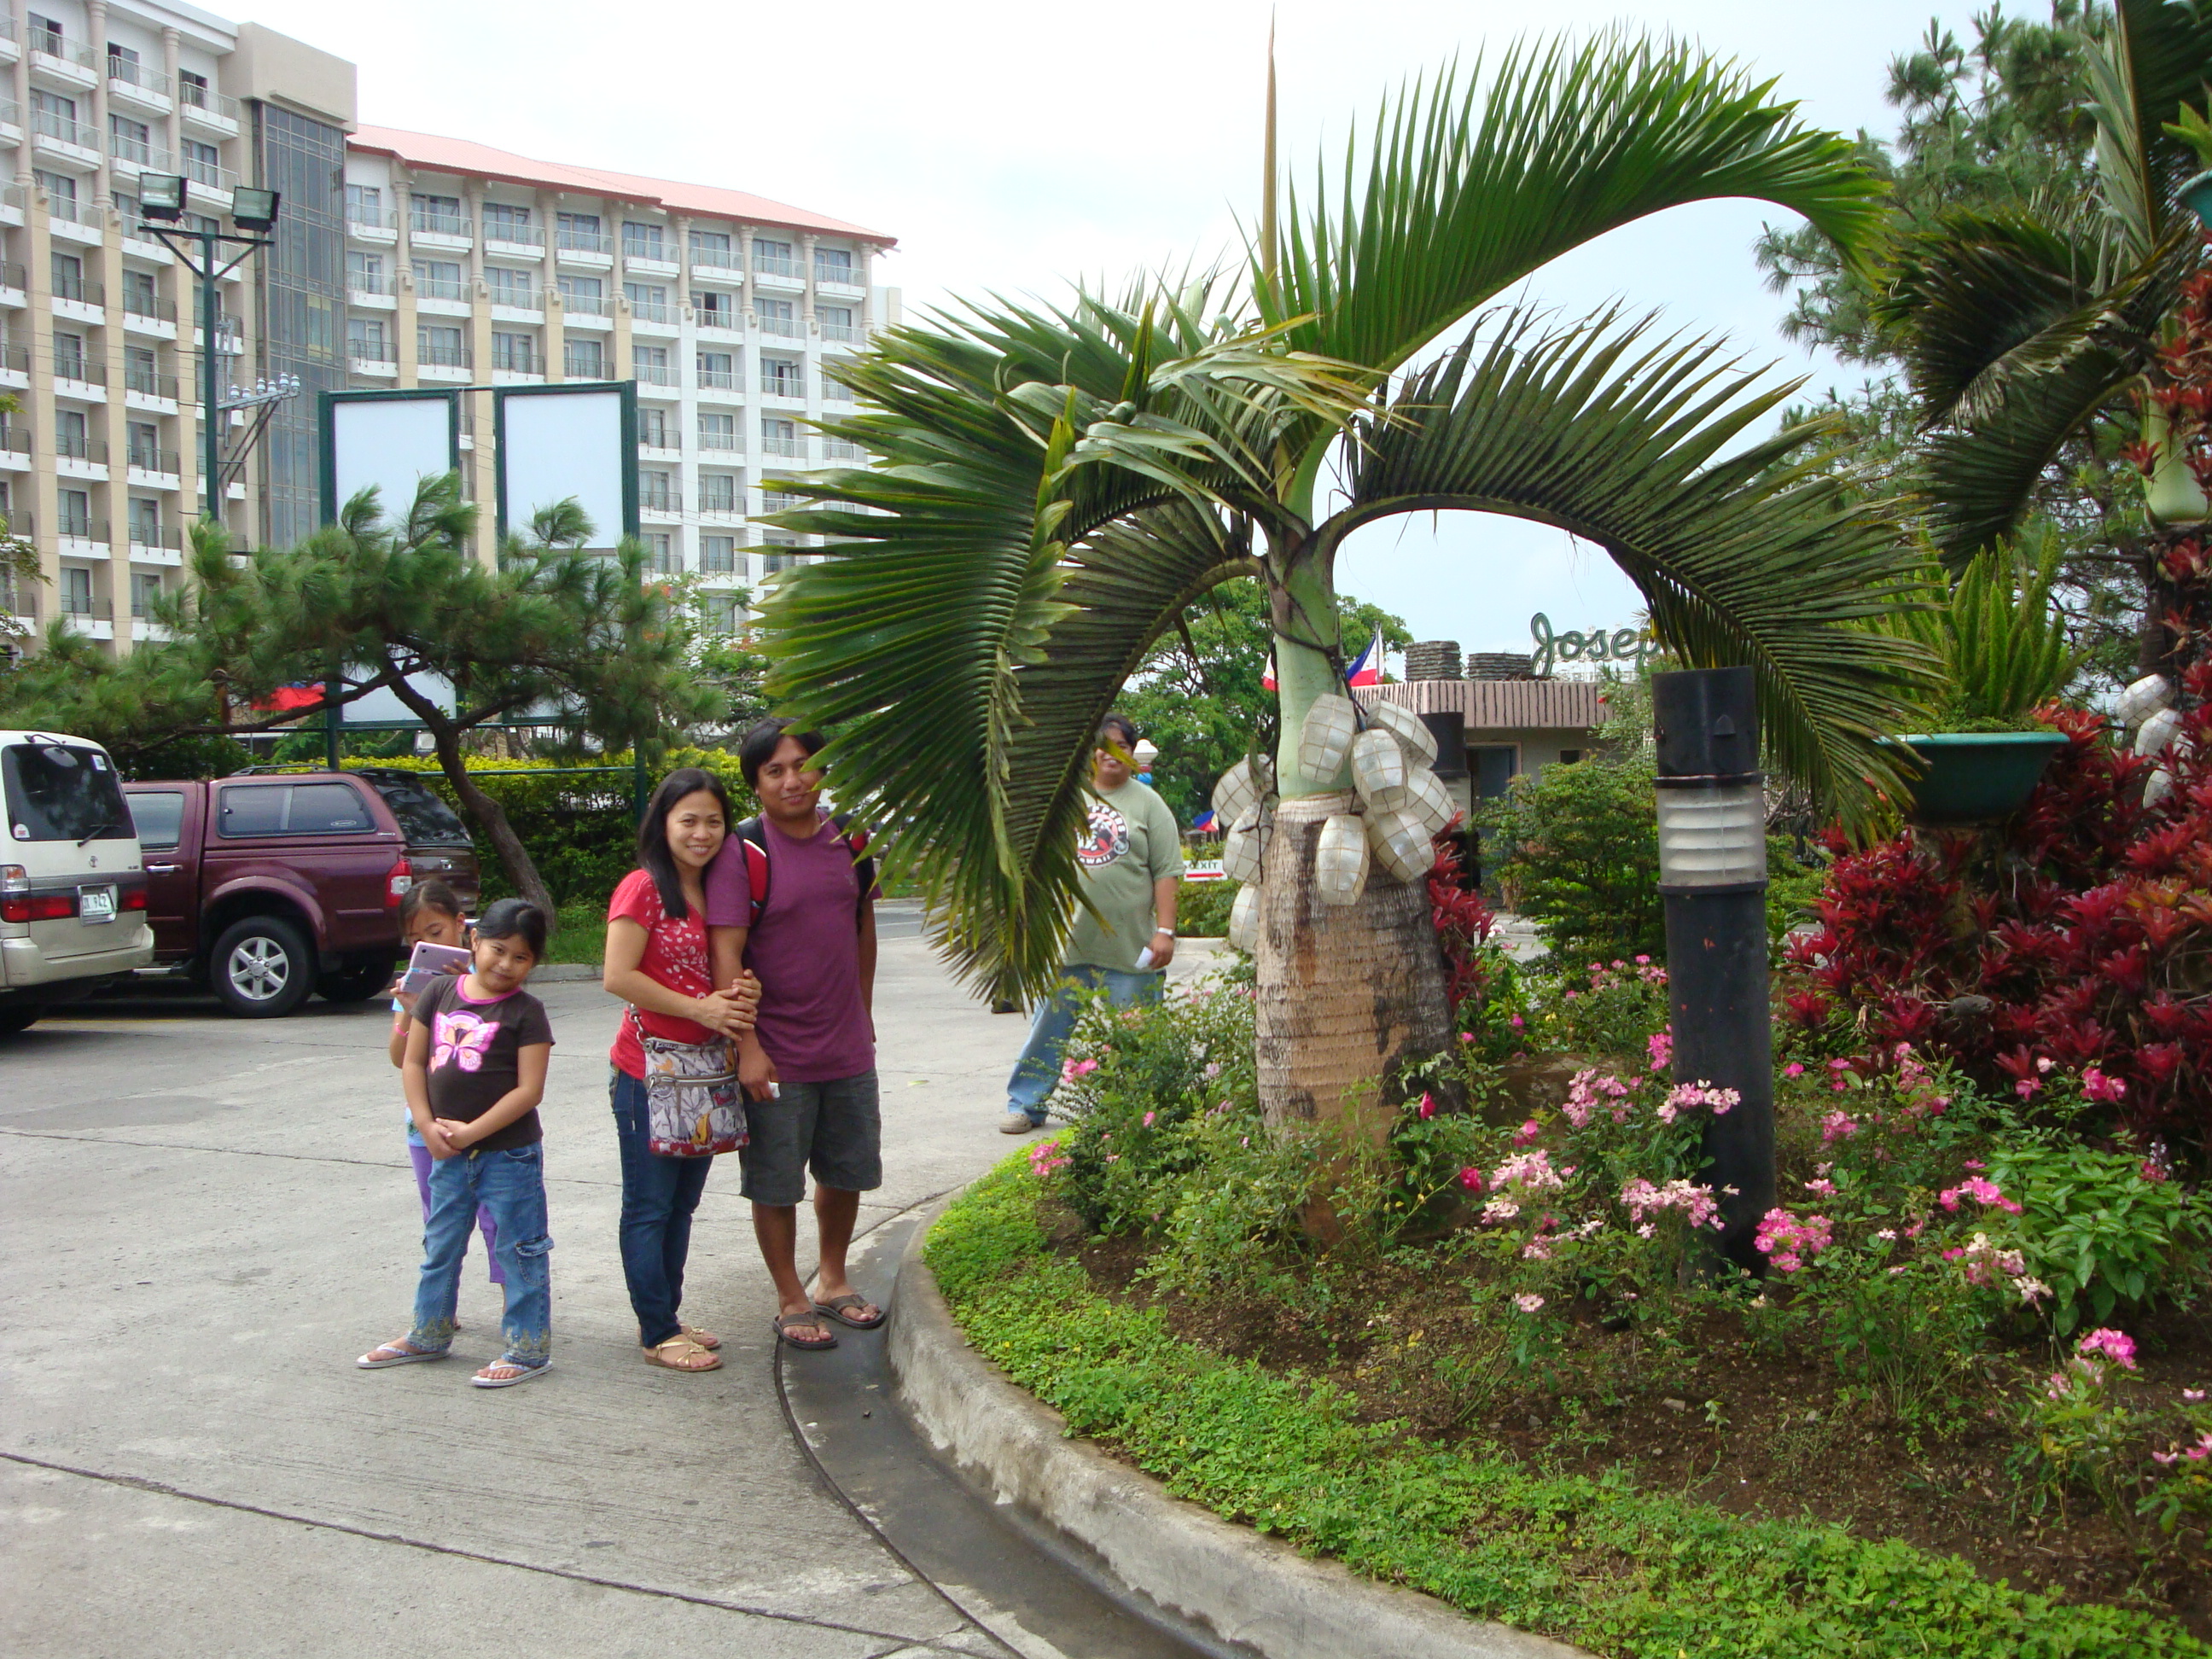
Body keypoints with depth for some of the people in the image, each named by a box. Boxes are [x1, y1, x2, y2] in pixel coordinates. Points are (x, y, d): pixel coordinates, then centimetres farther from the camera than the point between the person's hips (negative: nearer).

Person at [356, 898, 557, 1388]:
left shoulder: (526, 1012, -10)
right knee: (440, 1246, 19)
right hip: (448, 1150, 6)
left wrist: (473, 1131, -17)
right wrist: (427, 1126, -4)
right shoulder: (440, 993, 4)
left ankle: (529, 1349, 11)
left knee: (519, 1248, 2)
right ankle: (428, 1335, 36)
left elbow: (530, 1090, -15)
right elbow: (413, 1062, 6)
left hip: (509, 1152, -6)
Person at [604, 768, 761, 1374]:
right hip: (649, 1070, -7)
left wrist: (744, 992, -4)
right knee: (649, 1206, 2)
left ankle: (668, 1318, 25)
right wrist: (699, 1008, -18)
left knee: (682, 1204, 15)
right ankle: (657, 1332, 10)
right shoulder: (643, 888, -11)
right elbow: (618, 976, -18)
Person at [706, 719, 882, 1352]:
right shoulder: (744, 855, -13)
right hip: (776, 1054, -5)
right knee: (775, 1185, 4)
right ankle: (791, 1301, 21)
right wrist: (747, 1048, -20)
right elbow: (726, 954, -16)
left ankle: (833, 1281, 36)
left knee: (846, 1170, 17)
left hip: (848, 1049, 5)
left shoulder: (849, 839, 3)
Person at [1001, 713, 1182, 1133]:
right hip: (1066, 940, 2)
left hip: (1129, 946, -2)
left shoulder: (1147, 804, 5)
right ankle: (1025, 1105, 16)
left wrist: (1164, 931, -7)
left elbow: (1166, 873, 0)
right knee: (1048, 1027, 5)